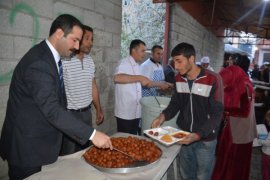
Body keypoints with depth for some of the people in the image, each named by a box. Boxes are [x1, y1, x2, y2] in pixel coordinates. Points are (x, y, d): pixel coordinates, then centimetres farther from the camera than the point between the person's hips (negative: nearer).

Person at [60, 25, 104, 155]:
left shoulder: (90, 60, 8)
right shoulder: (64, 60, -14)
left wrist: (98, 109, 17)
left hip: (87, 113, 6)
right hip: (69, 114, -6)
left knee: (85, 151, 18)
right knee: (68, 155, 7)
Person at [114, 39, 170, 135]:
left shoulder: (136, 66, 14)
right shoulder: (125, 63, -14)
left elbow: (143, 83, 23)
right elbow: (117, 78, -35)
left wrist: (159, 84, 17)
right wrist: (139, 77, -31)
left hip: (136, 112, 8)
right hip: (125, 113, -8)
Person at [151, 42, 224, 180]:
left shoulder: (213, 80, -18)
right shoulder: (179, 78, -1)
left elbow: (216, 114, -18)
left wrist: (198, 134, -28)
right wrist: (163, 116, -12)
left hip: (205, 140, -4)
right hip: (184, 135, 5)